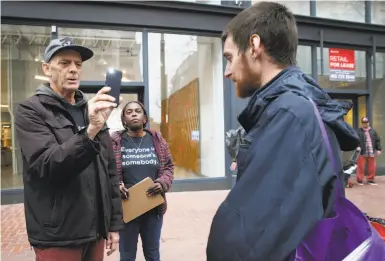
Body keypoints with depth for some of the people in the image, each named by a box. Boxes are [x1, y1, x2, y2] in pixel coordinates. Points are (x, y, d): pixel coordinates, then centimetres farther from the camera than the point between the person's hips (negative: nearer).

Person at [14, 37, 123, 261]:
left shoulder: (93, 110, 9)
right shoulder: (30, 111, -6)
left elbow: (110, 171, 9)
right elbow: (48, 166, -21)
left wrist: (115, 223, 7)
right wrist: (90, 132, -36)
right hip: (58, 237, -5)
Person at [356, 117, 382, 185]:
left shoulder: (373, 131, 11)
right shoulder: (358, 131, -1)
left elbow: (377, 140, 12)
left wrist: (378, 149, 5)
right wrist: (357, 146, -24)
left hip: (372, 153, 4)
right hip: (362, 152, -3)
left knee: (372, 167, 8)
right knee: (361, 166, 0)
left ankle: (370, 179, 21)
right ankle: (360, 180, 10)